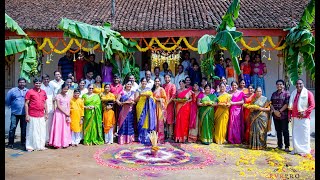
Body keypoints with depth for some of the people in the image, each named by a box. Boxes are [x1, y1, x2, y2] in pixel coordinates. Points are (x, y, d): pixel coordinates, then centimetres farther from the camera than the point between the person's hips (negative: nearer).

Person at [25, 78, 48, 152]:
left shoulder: (43, 92, 11)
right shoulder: (30, 92, -4)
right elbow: (26, 104, -5)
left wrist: (46, 113, 13)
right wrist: (27, 115, -10)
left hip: (42, 116, 5)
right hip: (32, 116, -5)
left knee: (42, 131, 9)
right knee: (32, 131, 1)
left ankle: (41, 145, 19)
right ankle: (30, 146, 11)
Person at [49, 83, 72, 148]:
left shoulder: (68, 97, 8)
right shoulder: (58, 96, -6)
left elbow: (68, 106, 5)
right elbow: (58, 106, -11)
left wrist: (68, 115, -6)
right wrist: (65, 113, -13)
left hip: (66, 114, 5)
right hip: (59, 113, -5)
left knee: (66, 129, 5)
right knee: (58, 128, -5)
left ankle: (65, 143, 11)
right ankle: (57, 143, -1)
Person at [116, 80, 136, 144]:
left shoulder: (133, 93, 12)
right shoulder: (122, 92, 4)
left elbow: (135, 101, 9)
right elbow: (117, 100, -2)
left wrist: (132, 102, -11)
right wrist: (123, 102, -17)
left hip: (130, 111, 2)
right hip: (123, 111, -2)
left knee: (129, 124, 3)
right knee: (123, 123, -3)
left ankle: (129, 139, 11)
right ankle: (122, 139, 0)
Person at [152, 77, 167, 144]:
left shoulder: (161, 89, -2)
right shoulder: (153, 89, 16)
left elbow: (164, 99, -6)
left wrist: (155, 99, -9)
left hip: (160, 107, -5)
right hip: (154, 107, 5)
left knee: (160, 122, -5)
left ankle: (160, 138, -1)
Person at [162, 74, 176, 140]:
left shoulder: (172, 85, -1)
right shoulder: (163, 86, 14)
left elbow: (173, 96, -9)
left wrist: (168, 102, -13)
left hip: (170, 104, -5)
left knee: (170, 120, -4)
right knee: (166, 120, 6)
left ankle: (170, 135, -2)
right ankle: (167, 134, 13)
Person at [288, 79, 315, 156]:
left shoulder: (308, 93, -4)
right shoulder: (293, 93, 12)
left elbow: (312, 105, -7)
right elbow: (290, 106, 17)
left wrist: (305, 112, -18)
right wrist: (289, 115, 10)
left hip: (304, 118, -5)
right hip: (294, 117, 5)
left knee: (304, 134, 0)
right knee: (295, 134, 8)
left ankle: (305, 150, 9)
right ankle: (296, 149, 17)